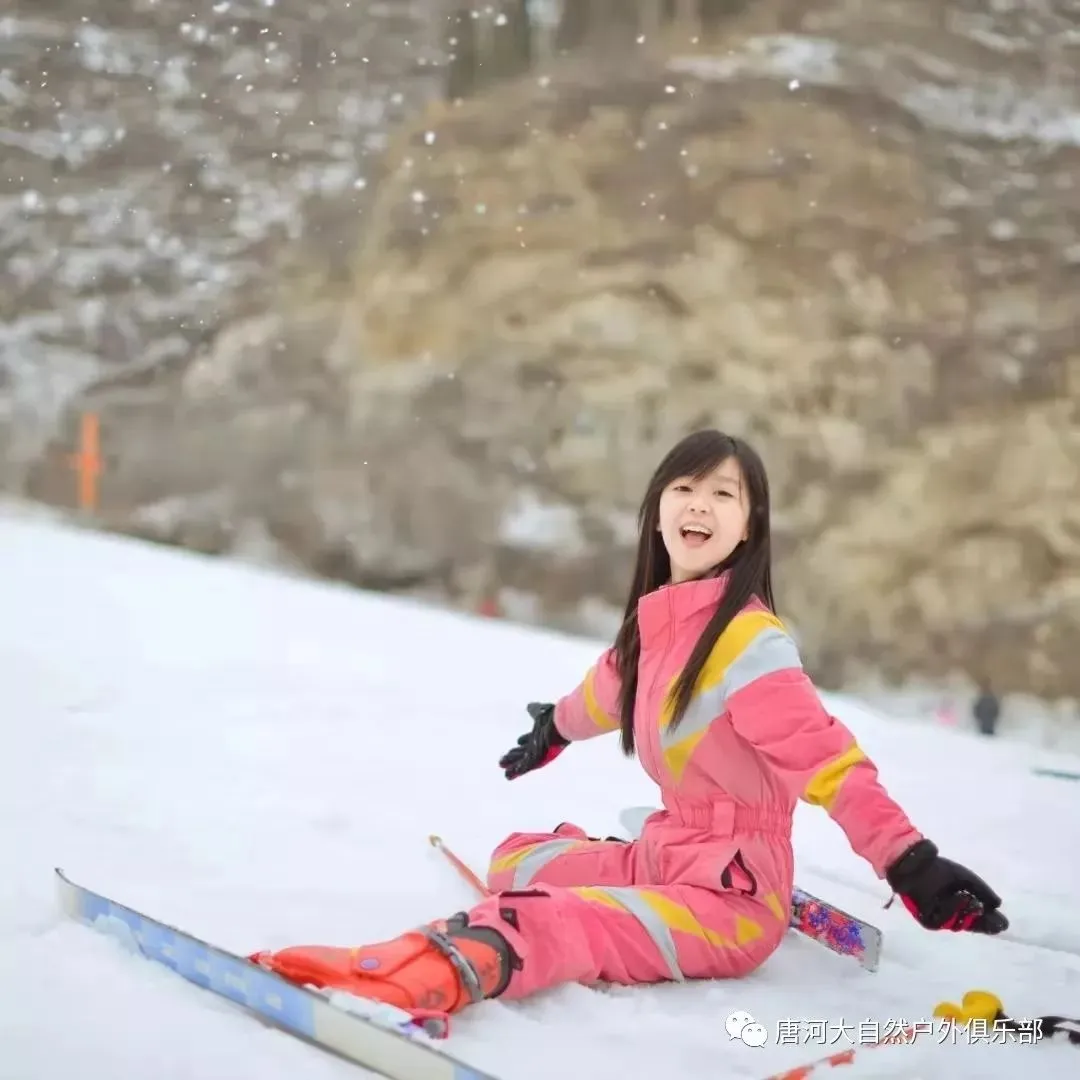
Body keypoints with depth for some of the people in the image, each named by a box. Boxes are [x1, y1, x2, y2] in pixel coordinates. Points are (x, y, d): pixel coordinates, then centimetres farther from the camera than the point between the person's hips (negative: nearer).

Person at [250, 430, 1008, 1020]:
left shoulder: (748, 641, -19)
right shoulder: (659, 621, 6)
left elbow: (827, 759, -27)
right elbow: (614, 686, 29)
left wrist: (911, 865, -39)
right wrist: (556, 727, 51)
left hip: (731, 896, -10)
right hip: (665, 854, 10)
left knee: (544, 927, -33)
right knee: (516, 860, 26)